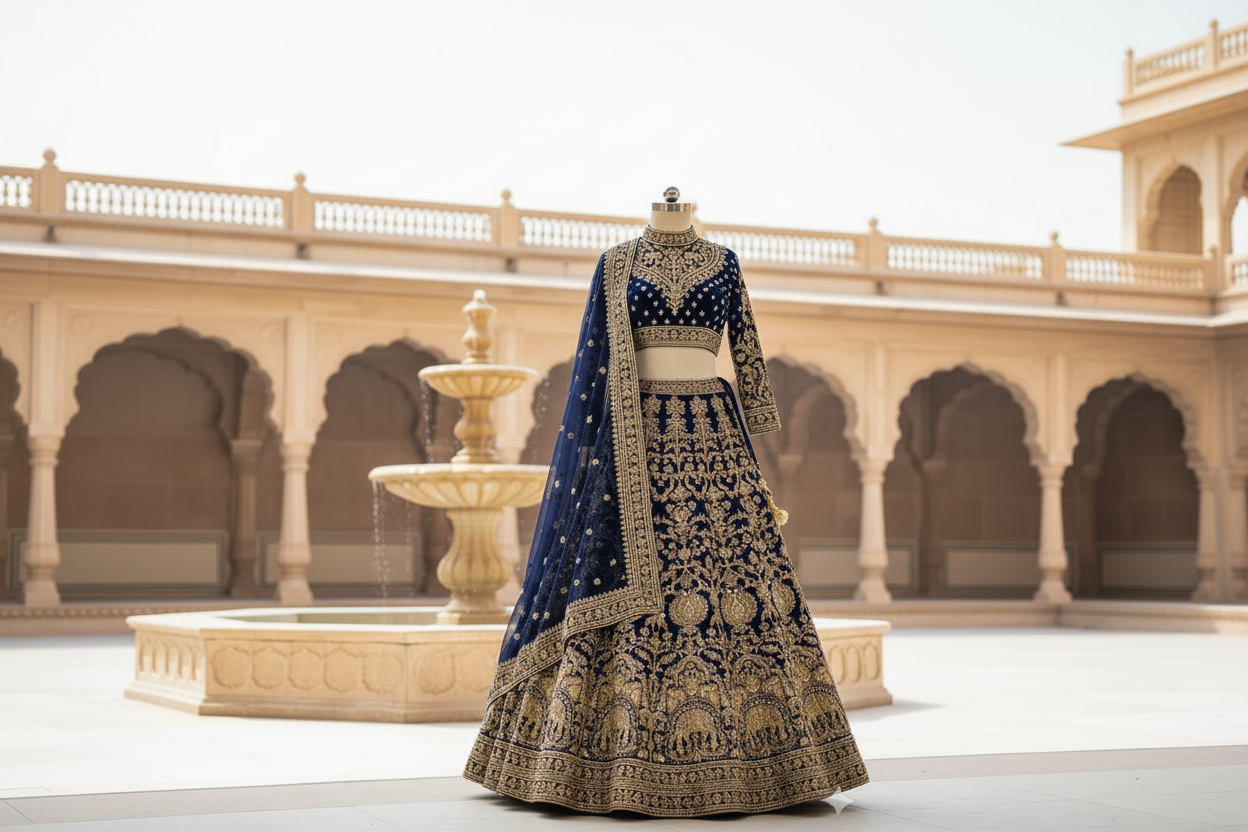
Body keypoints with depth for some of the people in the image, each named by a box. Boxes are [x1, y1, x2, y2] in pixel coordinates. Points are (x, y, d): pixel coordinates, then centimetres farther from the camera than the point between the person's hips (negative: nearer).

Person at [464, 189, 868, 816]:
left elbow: (746, 349, 12)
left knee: (733, 561, -6)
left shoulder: (722, 263, 11)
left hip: (710, 432, 1)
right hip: (632, 432, -1)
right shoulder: (616, 265, 8)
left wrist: (757, 433, 7)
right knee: (619, 573, -6)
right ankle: (617, 757, 1)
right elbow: (594, 356, 7)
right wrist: (587, 443, 2)